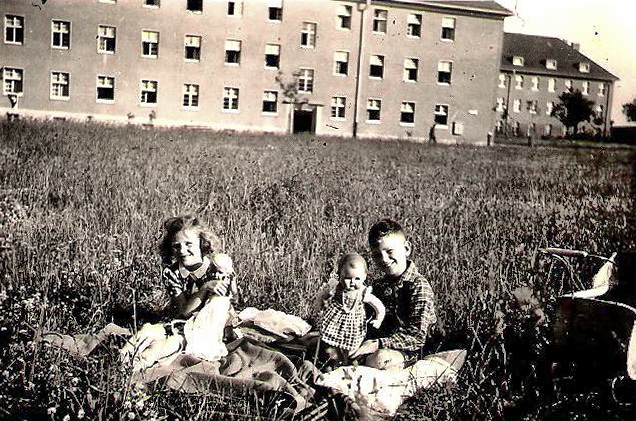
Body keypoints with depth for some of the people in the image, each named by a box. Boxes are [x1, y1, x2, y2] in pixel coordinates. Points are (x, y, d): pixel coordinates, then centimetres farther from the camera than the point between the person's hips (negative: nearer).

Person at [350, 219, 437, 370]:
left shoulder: (419, 286, -15)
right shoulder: (379, 285, 9)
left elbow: (417, 337, -21)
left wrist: (378, 344, -29)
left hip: (407, 350, -7)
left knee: (380, 359, -38)